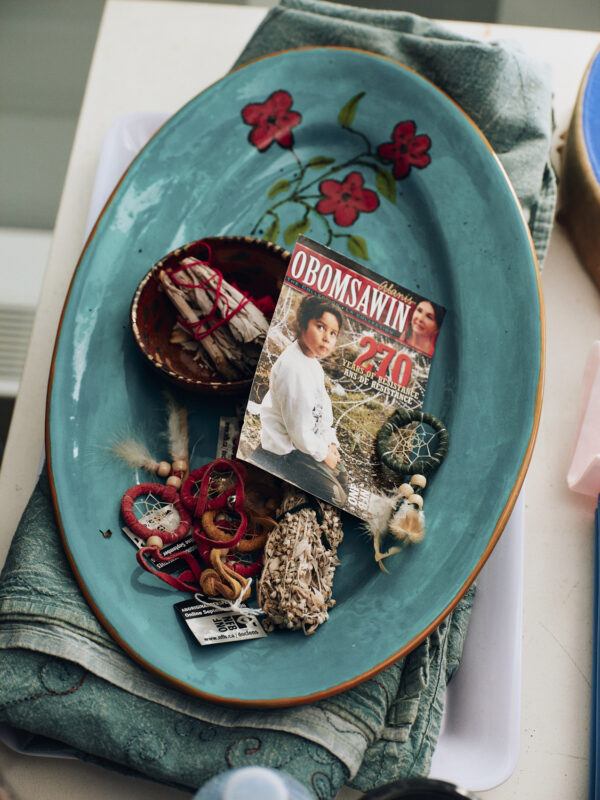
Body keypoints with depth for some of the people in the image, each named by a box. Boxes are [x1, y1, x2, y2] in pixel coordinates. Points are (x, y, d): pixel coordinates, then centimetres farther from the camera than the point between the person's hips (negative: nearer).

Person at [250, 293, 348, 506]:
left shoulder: (312, 362, 4)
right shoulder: (294, 368, -29)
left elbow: (323, 407, 10)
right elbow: (299, 429, -26)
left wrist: (332, 443, 1)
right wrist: (323, 453, -12)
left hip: (305, 441, 10)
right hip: (285, 451, -10)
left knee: (341, 477, 21)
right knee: (335, 497, -7)